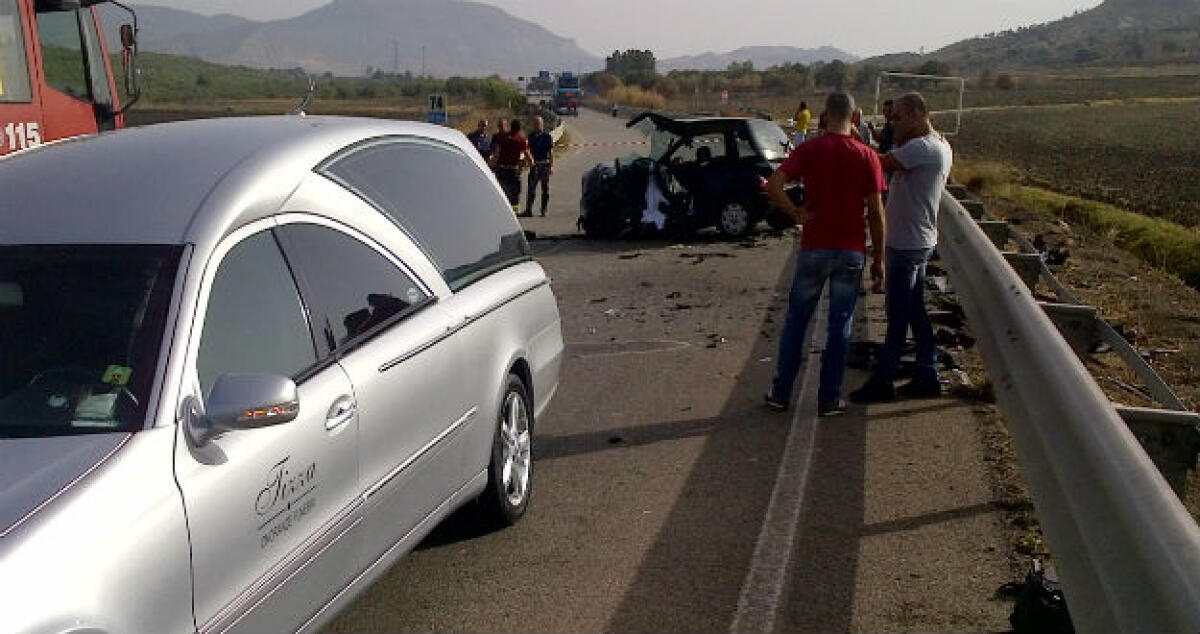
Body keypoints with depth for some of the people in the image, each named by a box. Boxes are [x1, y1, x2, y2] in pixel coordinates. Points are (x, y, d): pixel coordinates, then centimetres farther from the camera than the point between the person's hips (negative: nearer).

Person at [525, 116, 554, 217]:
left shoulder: (547, 136, -3)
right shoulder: (531, 136, 9)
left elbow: (551, 152, -4)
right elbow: (529, 150, 16)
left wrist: (551, 166, -10)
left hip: (544, 164, -3)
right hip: (534, 164, 3)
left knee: (545, 189, 3)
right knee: (531, 188, -1)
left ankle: (544, 211, 9)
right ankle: (528, 210, 0)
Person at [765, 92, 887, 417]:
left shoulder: (809, 150, -5)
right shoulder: (867, 156, -4)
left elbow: (773, 185, -18)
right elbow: (876, 212, -4)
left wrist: (797, 213, -7)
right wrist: (878, 258, 3)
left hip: (814, 248, 0)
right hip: (851, 251, 0)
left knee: (796, 320, 12)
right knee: (840, 325, 8)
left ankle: (781, 393, 17)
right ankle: (829, 399, 13)